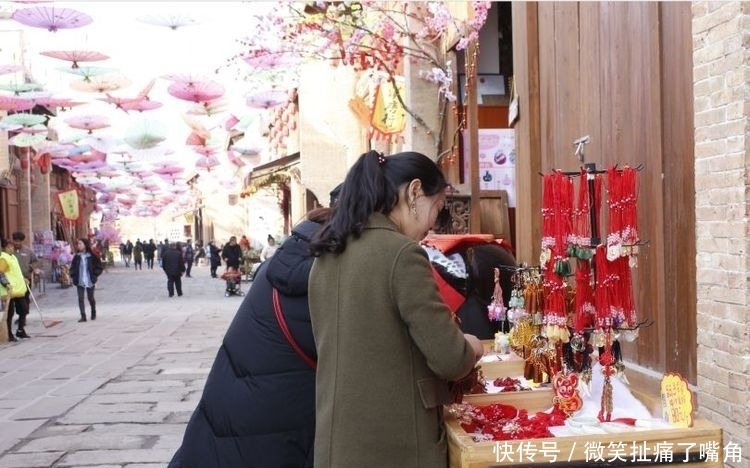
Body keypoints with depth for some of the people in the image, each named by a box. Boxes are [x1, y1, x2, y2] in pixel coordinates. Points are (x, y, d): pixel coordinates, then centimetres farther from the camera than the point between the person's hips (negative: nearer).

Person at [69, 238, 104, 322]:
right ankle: (83, 316, -3)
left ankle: (93, 313, 33)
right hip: (80, 281, 3)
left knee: (91, 297, 9)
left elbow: (100, 267, 0)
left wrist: (94, 275, -8)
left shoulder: (92, 256, -7)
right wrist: (72, 276, 1)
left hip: (90, 281, -2)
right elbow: (72, 267, 14)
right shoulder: (77, 256, 3)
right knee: (80, 298, -5)